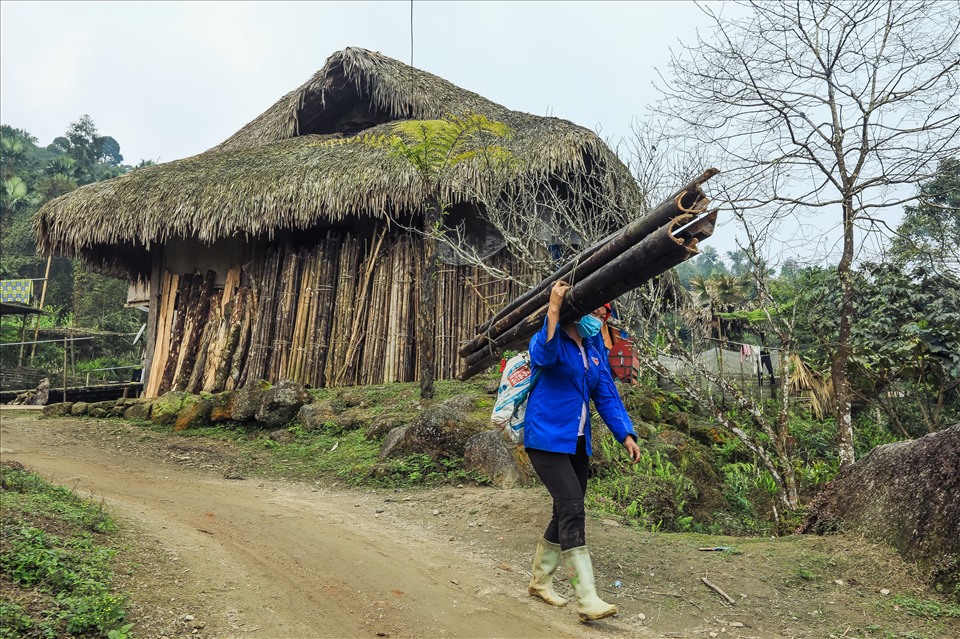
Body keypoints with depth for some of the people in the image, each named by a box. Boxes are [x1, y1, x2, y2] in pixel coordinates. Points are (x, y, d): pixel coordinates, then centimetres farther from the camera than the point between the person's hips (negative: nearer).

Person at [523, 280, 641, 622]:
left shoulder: (593, 351, 10)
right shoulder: (551, 341, -10)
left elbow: (607, 396, 10)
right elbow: (543, 356, -36)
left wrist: (626, 434, -1)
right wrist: (553, 308, -40)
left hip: (577, 444, 8)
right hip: (546, 439, -8)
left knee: (566, 514, 12)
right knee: (572, 510, -16)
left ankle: (540, 580, 31)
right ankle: (587, 600, -14)